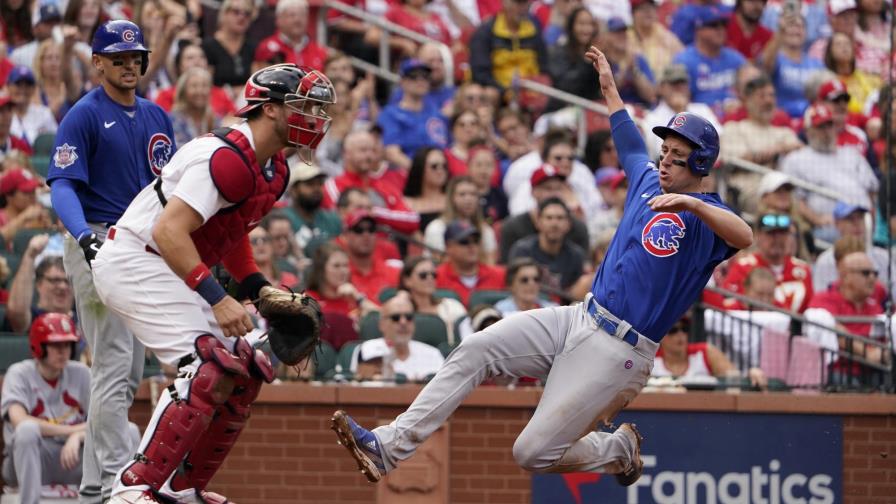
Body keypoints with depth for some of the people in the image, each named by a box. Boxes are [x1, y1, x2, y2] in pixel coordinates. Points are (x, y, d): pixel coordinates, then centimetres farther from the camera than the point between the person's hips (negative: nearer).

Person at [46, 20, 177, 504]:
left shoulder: (156, 116, 15)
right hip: (102, 246, -8)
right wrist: (84, 237, -30)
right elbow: (62, 185, -14)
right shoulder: (83, 116, -6)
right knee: (113, 365, -13)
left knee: (130, 373, 10)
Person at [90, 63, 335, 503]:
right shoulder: (227, 157, -23)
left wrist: (259, 289, 10)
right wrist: (217, 299, -34)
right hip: (135, 263, -11)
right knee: (211, 368, -23)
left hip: (170, 271, 11)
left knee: (244, 374, 10)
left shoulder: (275, 170, 10)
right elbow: (170, 231, -30)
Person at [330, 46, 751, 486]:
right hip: (580, 319, 8)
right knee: (476, 349, -9)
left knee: (533, 453, -11)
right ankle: (389, 447, -11)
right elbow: (630, 145, 36)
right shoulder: (649, 181, 14)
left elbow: (743, 238, -33)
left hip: (618, 352, -8)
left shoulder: (704, 214, -10)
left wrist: (691, 204, -44)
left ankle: (620, 452, 17)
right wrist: (609, 88, 43)